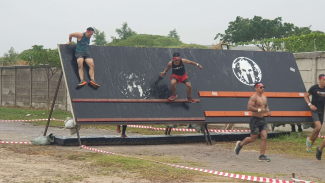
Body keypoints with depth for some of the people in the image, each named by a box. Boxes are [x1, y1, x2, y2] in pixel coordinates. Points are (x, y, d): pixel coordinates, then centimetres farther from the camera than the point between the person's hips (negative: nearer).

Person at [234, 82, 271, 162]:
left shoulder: (264, 97, 13)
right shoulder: (253, 97, -12)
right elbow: (249, 107, -22)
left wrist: (268, 111, 8)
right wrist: (260, 110, -28)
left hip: (263, 119, 7)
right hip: (255, 120, -7)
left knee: (264, 137, -4)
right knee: (253, 138, 1)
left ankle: (262, 156, -1)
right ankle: (240, 144, 27)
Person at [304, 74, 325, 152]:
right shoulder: (314, 88, -8)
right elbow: (306, 96, 4)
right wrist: (310, 105, -10)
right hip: (315, 111, -5)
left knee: (317, 130, 7)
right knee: (318, 127, -22)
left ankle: (309, 146, 22)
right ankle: (309, 139, 5)